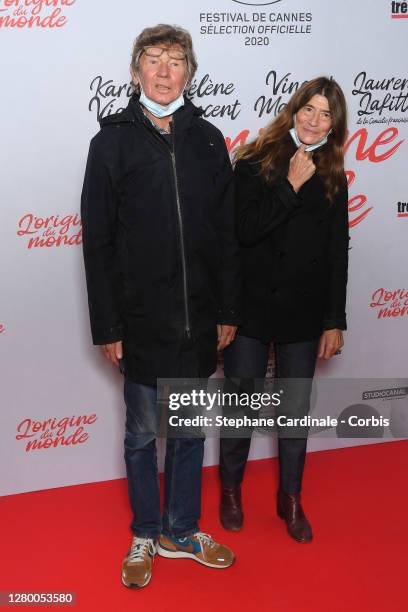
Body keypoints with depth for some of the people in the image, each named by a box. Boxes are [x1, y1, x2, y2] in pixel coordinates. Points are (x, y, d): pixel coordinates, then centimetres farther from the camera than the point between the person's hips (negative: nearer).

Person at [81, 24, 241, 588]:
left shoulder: (208, 140, 5)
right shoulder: (113, 141, -3)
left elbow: (227, 234, 7)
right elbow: (97, 241, -4)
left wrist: (228, 311, 4)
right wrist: (107, 327, -7)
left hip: (199, 320, 3)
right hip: (142, 322, -2)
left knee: (190, 432, 15)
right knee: (143, 435, 12)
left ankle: (181, 532, 33)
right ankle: (146, 537, 31)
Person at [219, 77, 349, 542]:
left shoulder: (333, 179, 4)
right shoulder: (254, 163, -4)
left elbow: (337, 254, 5)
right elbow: (245, 229, -16)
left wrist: (335, 321, 4)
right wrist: (291, 186, -18)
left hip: (304, 314, 2)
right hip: (251, 309, -2)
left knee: (295, 411, 12)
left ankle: (291, 499, 31)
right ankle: (231, 489, 33)